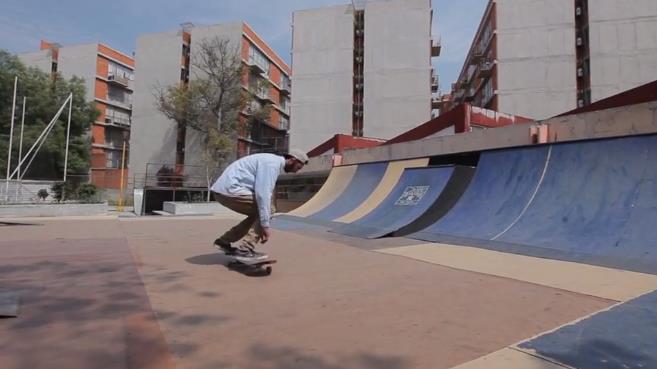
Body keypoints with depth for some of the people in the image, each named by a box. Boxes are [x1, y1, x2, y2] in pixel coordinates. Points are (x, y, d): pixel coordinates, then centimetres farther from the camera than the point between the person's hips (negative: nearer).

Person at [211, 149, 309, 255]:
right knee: (264, 209, -6)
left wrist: (262, 227, 25)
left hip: (223, 190, 10)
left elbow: (262, 192, 25)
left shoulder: (271, 162, 20)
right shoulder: (273, 163, -12)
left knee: (257, 213, 17)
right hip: (229, 189, -10)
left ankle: (224, 241, 20)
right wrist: (266, 225, -17)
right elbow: (262, 194, -21)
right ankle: (246, 249, -6)